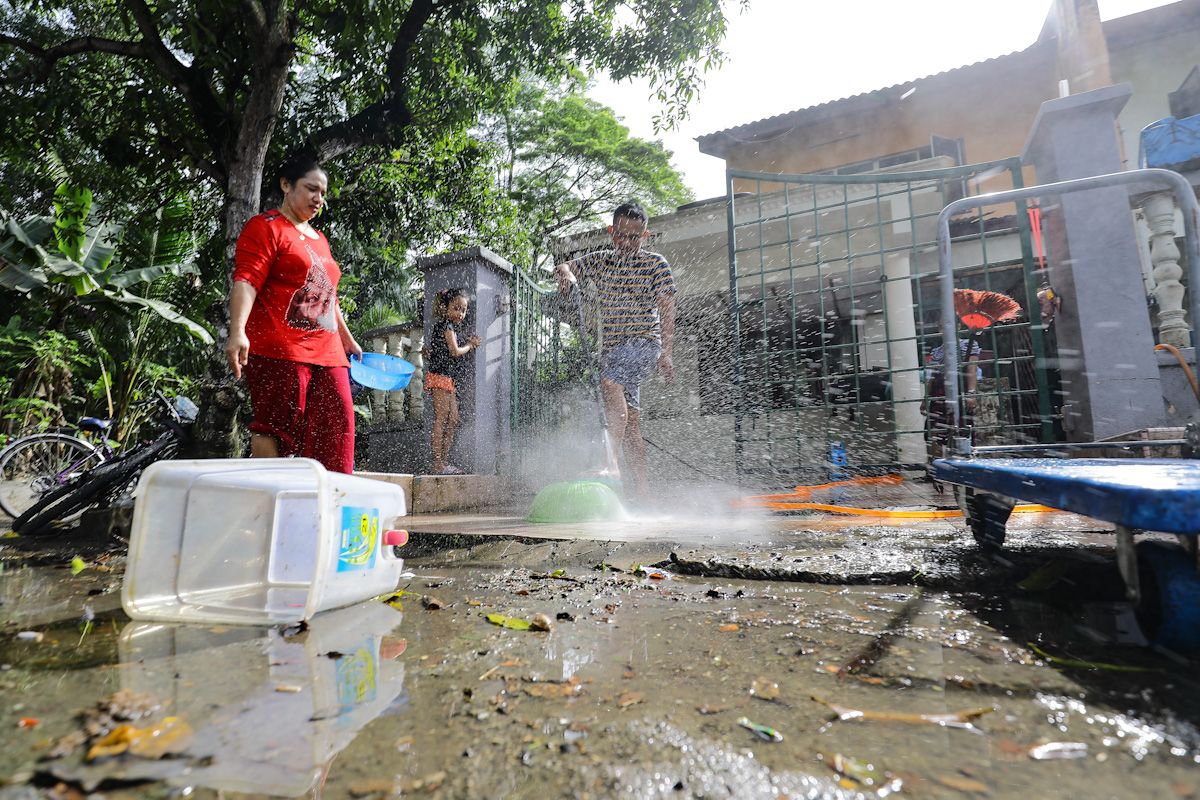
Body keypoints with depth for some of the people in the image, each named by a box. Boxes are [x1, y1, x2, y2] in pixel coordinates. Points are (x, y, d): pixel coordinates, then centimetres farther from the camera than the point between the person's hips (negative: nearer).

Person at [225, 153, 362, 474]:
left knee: (337, 427, 1)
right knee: (274, 427, -8)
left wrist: (347, 338, 32)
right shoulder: (266, 227, 1)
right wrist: (238, 332, -27)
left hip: (327, 353, 8)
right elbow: (246, 281, -13)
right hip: (280, 350, -8)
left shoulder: (318, 239, 25)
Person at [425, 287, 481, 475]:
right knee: (441, 419, -10)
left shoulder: (452, 327, 21)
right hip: (440, 376, -10)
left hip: (450, 379, 10)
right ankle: (437, 463, -10)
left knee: (453, 419, 8)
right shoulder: (445, 325, -8)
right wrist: (469, 345, 2)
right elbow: (455, 352, -15)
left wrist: (469, 344, 9)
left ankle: (445, 461, 12)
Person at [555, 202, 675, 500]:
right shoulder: (599, 261, 16)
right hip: (612, 348, 6)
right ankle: (641, 488, 8)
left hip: (644, 343, -5)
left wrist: (666, 352, -12)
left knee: (608, 381, -32)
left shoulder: (656, 264, 2)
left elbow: (667, 308, -3)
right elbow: (565, 266, 15)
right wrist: (566, 274, -12)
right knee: (631, 418, 3)